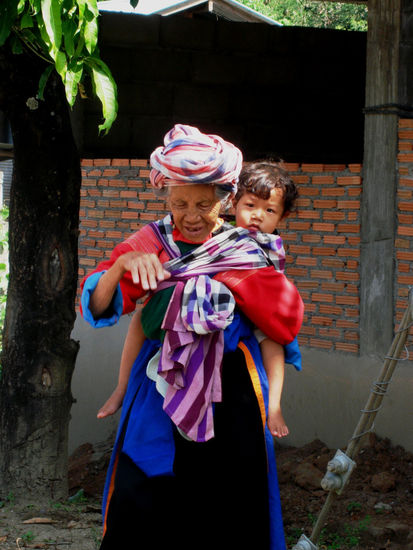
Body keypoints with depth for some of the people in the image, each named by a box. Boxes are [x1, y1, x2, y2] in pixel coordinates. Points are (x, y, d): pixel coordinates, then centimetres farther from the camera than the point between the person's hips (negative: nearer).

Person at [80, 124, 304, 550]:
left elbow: (285, 322, 3)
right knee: (139, 507, 2)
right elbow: (97, 308, -7)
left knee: (226, 515, 6)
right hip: (158, 393, 1)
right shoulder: (150, 243, 2)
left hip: (229, 396, -1)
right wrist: (123, 264, -21)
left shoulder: (246, 252, 0)